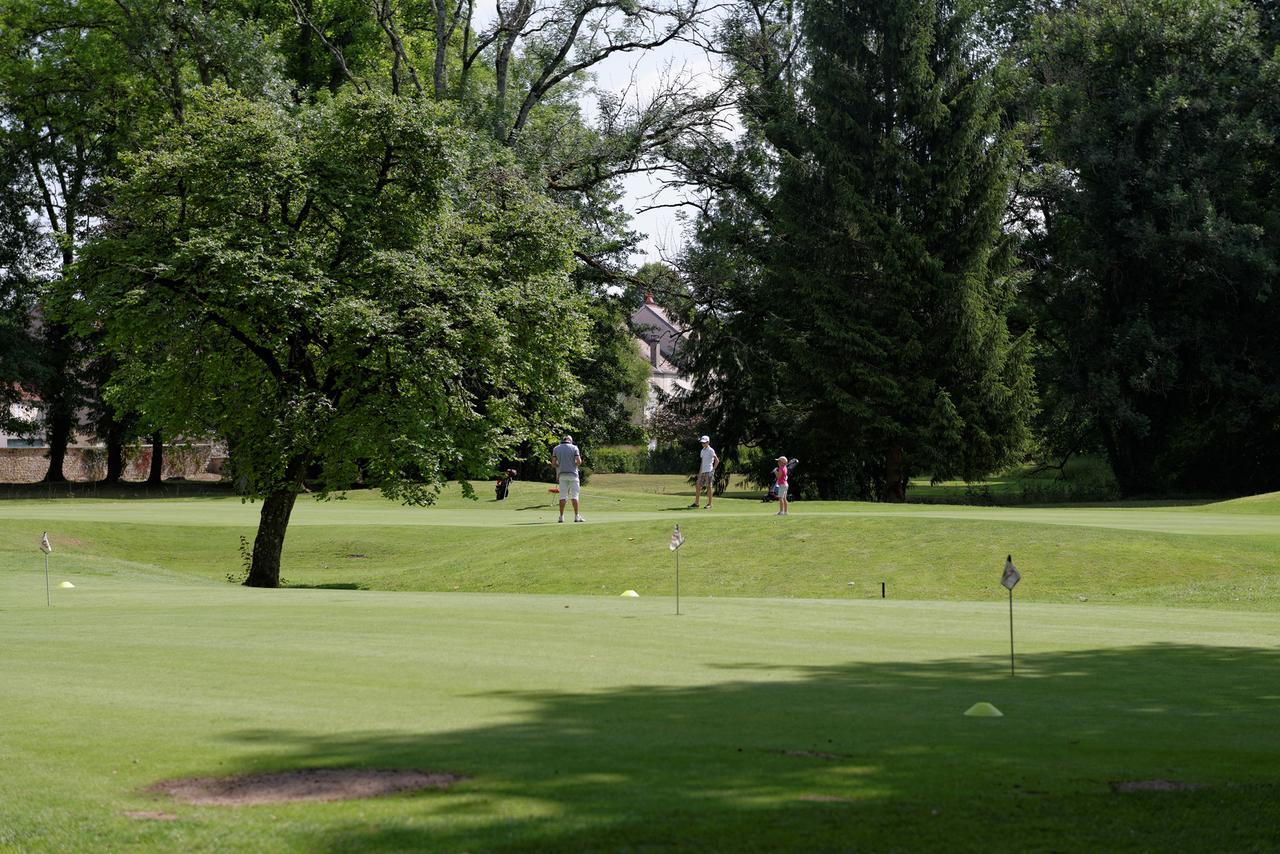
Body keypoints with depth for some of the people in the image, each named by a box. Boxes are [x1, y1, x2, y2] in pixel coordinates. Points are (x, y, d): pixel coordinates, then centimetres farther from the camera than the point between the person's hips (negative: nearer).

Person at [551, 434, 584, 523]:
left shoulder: (556, 448, 5)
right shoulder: (574, 448, -2)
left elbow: (553, 463, 2)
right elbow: (579, 461, -10)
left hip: (562, 475, 2)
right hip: (573, 474, -2)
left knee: (563, 496, 3)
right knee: (574, 496, 0)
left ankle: (561, 517, 0)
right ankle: (577, 516, -4)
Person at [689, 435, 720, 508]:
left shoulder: (711, 450, -7)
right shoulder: (702, 451, 16)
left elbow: (717, 460, -9)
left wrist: (713, 469, -9)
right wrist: (700, 472, 19)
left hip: (709, 472, -8)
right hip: (702, 472, 8)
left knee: (709, 487, -4)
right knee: (698, 486, 5)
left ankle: (709, 504, 1)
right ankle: (696, 503, 11)